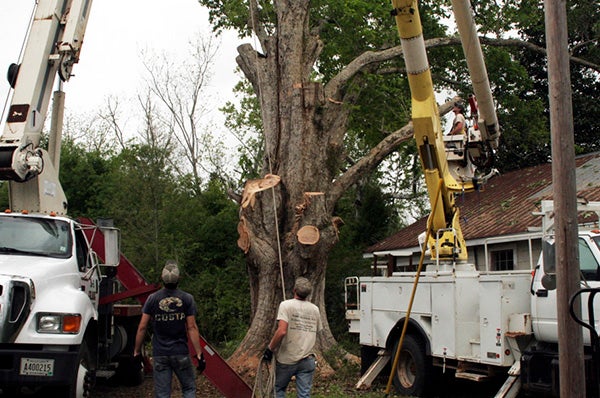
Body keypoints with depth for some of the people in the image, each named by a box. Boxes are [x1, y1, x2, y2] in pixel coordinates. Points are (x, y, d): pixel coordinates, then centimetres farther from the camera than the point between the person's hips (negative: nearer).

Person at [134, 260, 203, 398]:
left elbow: (142, 327, -3)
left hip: (160, 354, 1)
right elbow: (192, 327, -7)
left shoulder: (152, 299, -2)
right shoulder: (187, 299, -5)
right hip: (181, 353, -1)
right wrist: (199, 353, -4)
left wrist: (136, 351, 7)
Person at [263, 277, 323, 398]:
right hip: (308, 360, 3)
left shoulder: (286, 305, -10)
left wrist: (270, 348, -10)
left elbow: (282, 331, -21)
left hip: (287, 359, -3)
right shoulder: (315, 309, 5)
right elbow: (317, 331, 12)